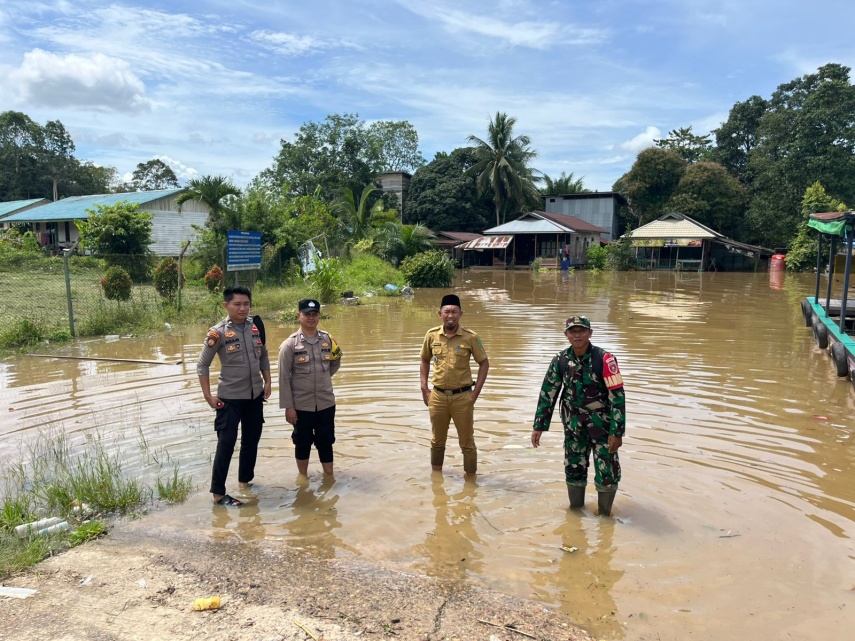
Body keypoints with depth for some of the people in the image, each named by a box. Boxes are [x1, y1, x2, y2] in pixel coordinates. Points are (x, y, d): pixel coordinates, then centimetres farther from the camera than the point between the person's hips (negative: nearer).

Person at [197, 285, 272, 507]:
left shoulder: (256, 326, 0)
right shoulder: (218, 332, -14)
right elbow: (202, 365, -9)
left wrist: (267, 382, 8)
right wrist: (208, 396, -12)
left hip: (255, 395, 5)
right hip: (230, 397, -5)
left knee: (252, 440, 16)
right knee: (226, 444, -1)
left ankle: (245, 481, 34)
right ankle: (218, 493, 11)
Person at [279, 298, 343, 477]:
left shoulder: (328, 340, 1)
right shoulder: (290, 344, -10)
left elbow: (335, 364, 18)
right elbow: (284, 378, -10)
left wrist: (322, 377, 5)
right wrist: (288, 407, -11)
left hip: (326, 402, 3)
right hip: (301, 404, -3)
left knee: (326, 441, 13)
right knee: (303, 442, 13)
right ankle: (303, 476, 32)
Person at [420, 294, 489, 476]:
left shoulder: (470, 337, -11)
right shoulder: (432, 335, -3)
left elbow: (484, 363, -2)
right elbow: (425, 360, 11)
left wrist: (476, 392, -7)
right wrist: (424, 388, 4)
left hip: (462, 396, -3)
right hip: (437, 396, 3)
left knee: (467, 442, 8)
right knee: (437, 440, 18)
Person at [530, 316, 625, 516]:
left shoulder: (604, 359, -16)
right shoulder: (560, 360, -5)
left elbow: (617, 396, -15)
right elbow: (547, 393, 1)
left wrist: (617, 432, -17)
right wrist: (539, 426, 0)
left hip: (602, 424, -3)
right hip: (574, 425, 3)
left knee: (607, 471, 0)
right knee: (573, 469, 12)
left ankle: (604, 515, 22)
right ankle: (575, 510, 32)